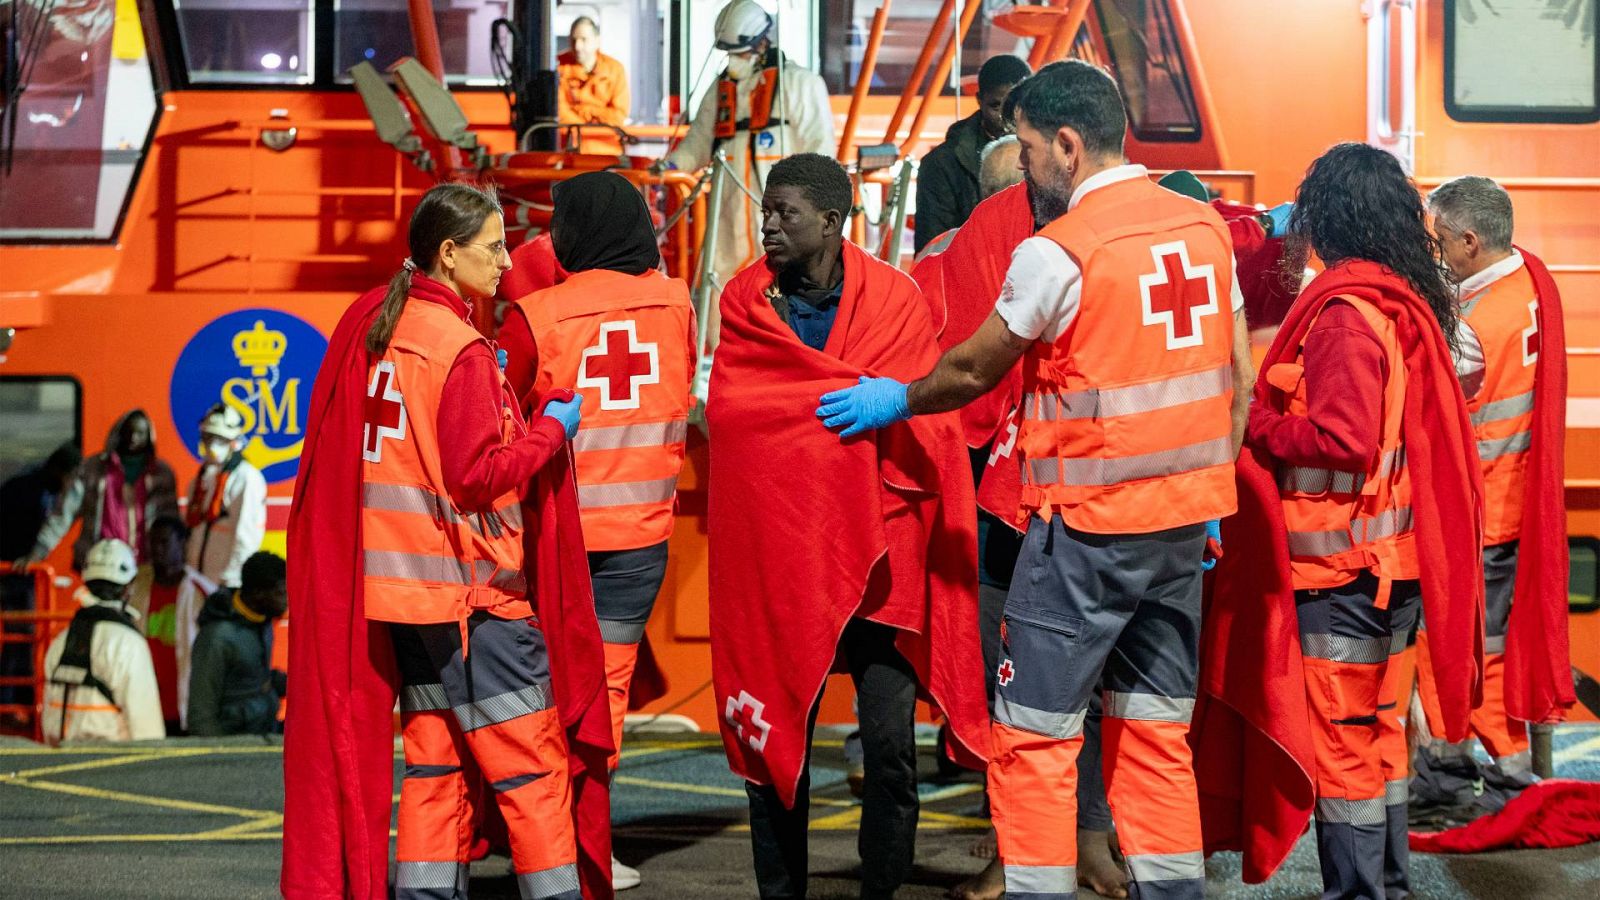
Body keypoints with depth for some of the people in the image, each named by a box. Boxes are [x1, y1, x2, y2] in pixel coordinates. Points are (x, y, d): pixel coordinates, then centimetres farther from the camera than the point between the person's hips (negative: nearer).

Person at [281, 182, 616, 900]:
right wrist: (550, 429, -6)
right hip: (470, 590, -8)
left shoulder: (371, 325, 9)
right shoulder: (462, 351, -16)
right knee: (531, 764, -2)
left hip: (396, 585, 8)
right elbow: (478, 475, -19)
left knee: (434, 761, 11)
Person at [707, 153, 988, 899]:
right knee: (773, 740, 6)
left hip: (875, 553, -1)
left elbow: (921, 423, 0)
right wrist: (864, 397, -13)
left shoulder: (893, 299, 1)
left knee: (890, 740, -5)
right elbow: (728, 411, -6)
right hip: (773, 551, 1)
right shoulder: (747, 301, 6)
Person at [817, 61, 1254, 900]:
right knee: (1156, 730, 12)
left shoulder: (1056, 253, -13)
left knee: (1034, 733, 0)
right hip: (1184, 519, 7)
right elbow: (1238, 376, 11)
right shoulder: (1205, 226, 6)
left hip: (1091, 522, -7)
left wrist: (898, 400, 18)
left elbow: (973, 370, 0)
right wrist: (1209, 492, 18)